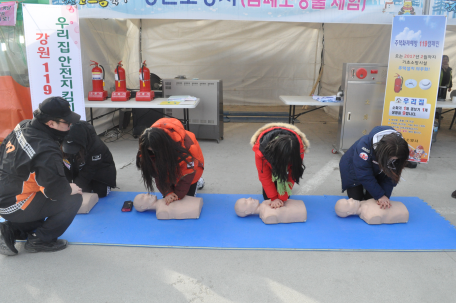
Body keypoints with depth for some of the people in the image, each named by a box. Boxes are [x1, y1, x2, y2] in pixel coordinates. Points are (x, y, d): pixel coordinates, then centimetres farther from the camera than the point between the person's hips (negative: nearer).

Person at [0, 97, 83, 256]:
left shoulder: (22, 126, -3)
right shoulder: (46, 152, -30)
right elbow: (56, 189, -27)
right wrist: (70, 189, -3)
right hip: (14, 207, -9)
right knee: (73, 199, -8)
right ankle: (40, 240, 3)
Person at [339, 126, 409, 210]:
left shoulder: (396, 151, -29)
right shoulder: (365, 144, -43)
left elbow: (391, 177, -20)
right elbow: (364, 175, -37)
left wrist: (385, 196, -31)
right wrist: (380, 195, -35)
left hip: (375, 173, 3)